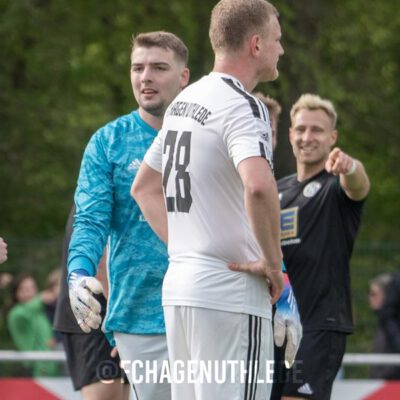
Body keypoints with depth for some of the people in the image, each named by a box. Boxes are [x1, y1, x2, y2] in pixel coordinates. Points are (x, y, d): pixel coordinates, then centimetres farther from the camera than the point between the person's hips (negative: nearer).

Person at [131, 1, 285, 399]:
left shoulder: (184, 101, 15)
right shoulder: (241, 106, -12)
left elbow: (143, 187, 26)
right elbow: (258, 188, -30)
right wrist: (273, 262, -17)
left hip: (178, 287, 9)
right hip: (231, 294, -9)